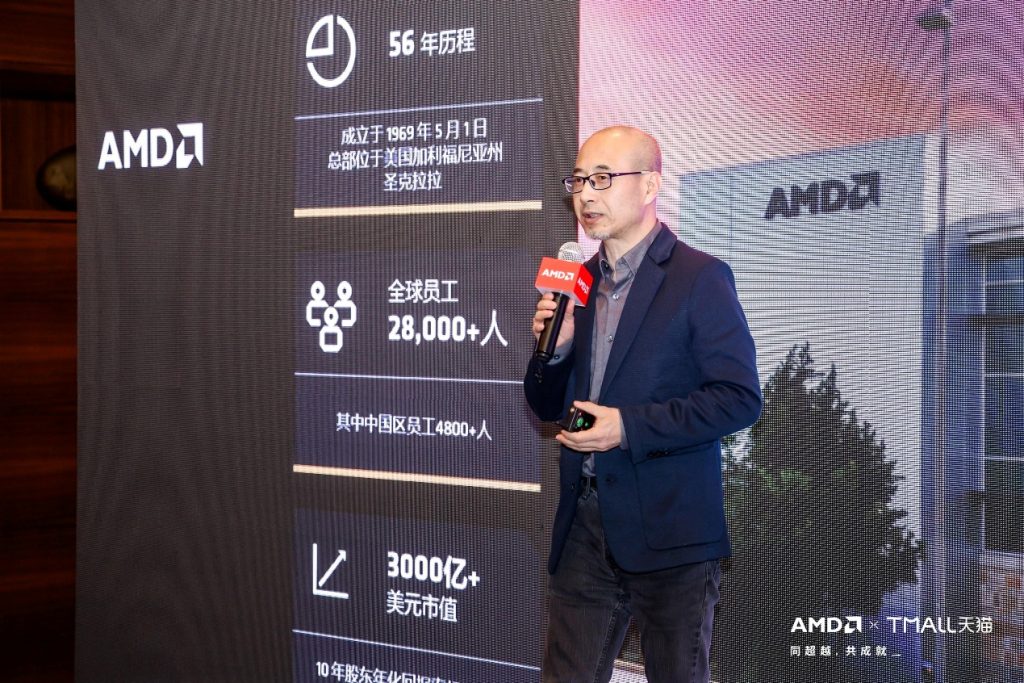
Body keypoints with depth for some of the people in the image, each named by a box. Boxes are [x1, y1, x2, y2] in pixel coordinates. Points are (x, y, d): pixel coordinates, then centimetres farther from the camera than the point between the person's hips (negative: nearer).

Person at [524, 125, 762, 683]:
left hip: (667, 530, -5)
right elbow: (549, 408, 16)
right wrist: (554, 348, -5)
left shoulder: (699, 278, -7)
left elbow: (740, 398, -14)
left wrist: (630, 426, -19)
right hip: (584, 527, 6)